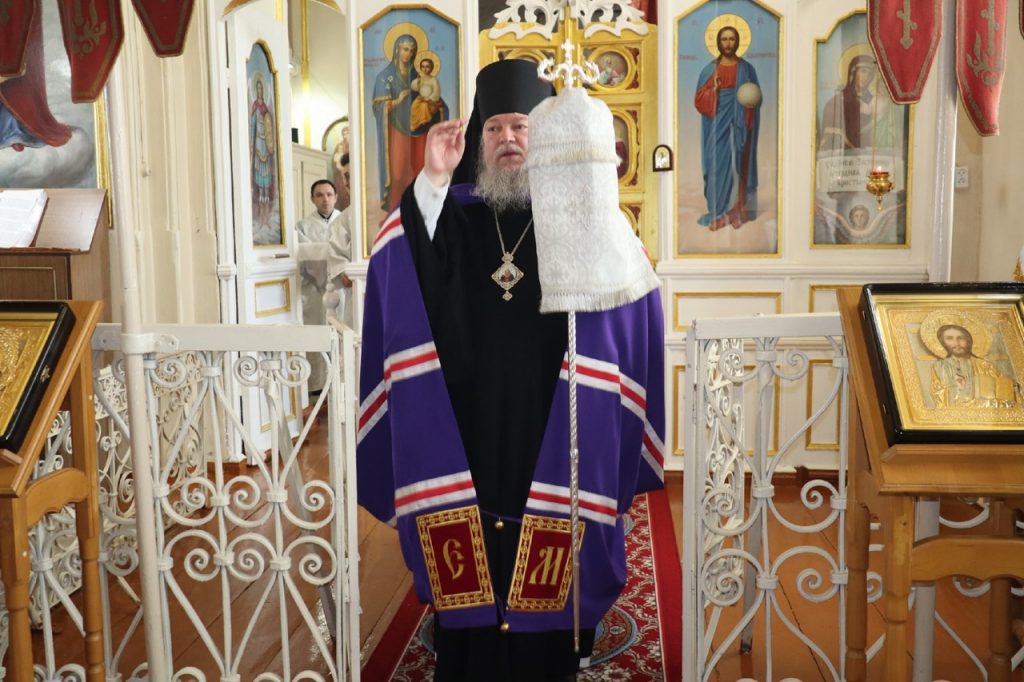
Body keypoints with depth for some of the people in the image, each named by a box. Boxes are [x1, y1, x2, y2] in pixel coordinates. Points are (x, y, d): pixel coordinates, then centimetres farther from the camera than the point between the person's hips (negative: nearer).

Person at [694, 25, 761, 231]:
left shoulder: (747, 68, 5)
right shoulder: (710, 69, 5)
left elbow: (757, 98, 8)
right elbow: (699, 99, 1)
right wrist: (713, 89, -16)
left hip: (739, 124, 0)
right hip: (717, 124, 0)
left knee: (738, 165, 1)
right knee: (718, 166, -2)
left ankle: (738, 212, 7)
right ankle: (718, 214, 3)